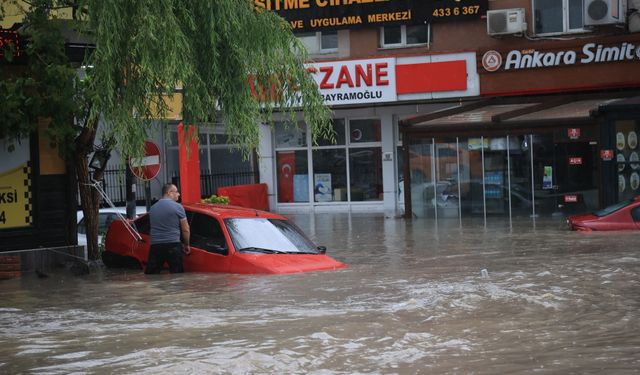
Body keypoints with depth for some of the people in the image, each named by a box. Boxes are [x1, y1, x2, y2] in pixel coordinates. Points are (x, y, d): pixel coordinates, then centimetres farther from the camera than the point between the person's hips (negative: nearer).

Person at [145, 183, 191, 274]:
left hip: (155, 246, 5)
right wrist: (186, 245, 14)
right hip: (172, 245, -5)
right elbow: (185, 229, 0)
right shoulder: (177, 207, -3)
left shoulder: (153, 208, 14)